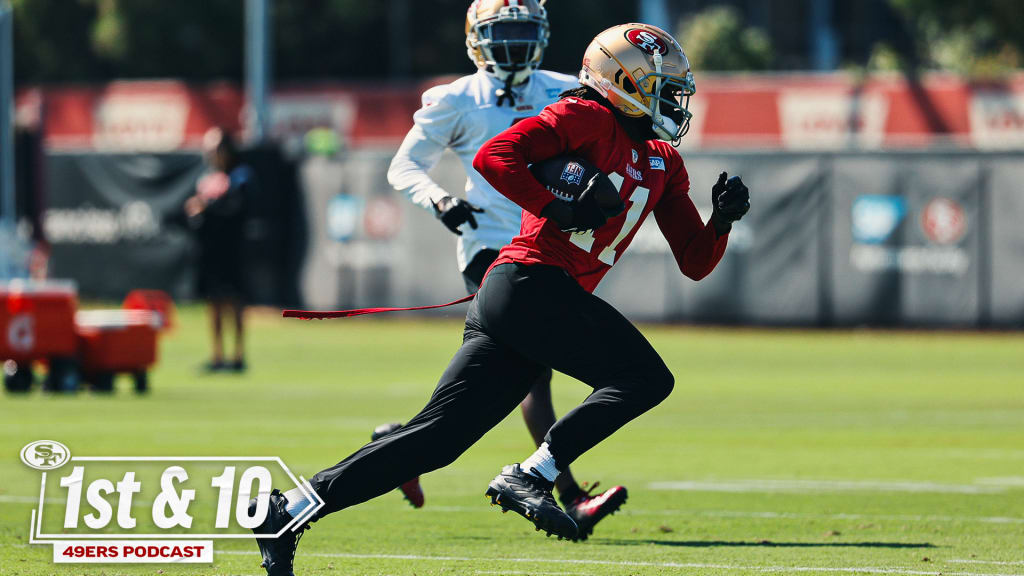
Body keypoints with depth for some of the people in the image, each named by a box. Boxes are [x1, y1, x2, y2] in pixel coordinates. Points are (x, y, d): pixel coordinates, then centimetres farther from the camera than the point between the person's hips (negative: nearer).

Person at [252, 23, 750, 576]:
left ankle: (286, 510, 1)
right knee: (645, 376, -12)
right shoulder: (587, 118, -2)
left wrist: (722, 219, 7)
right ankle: (530, 476, -17)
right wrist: (557, 209, -17)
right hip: (530, 285, -8)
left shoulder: (663, 164, 24)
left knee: (437, 437, 2)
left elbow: (695, 263, 25)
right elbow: (493, 156, -12)